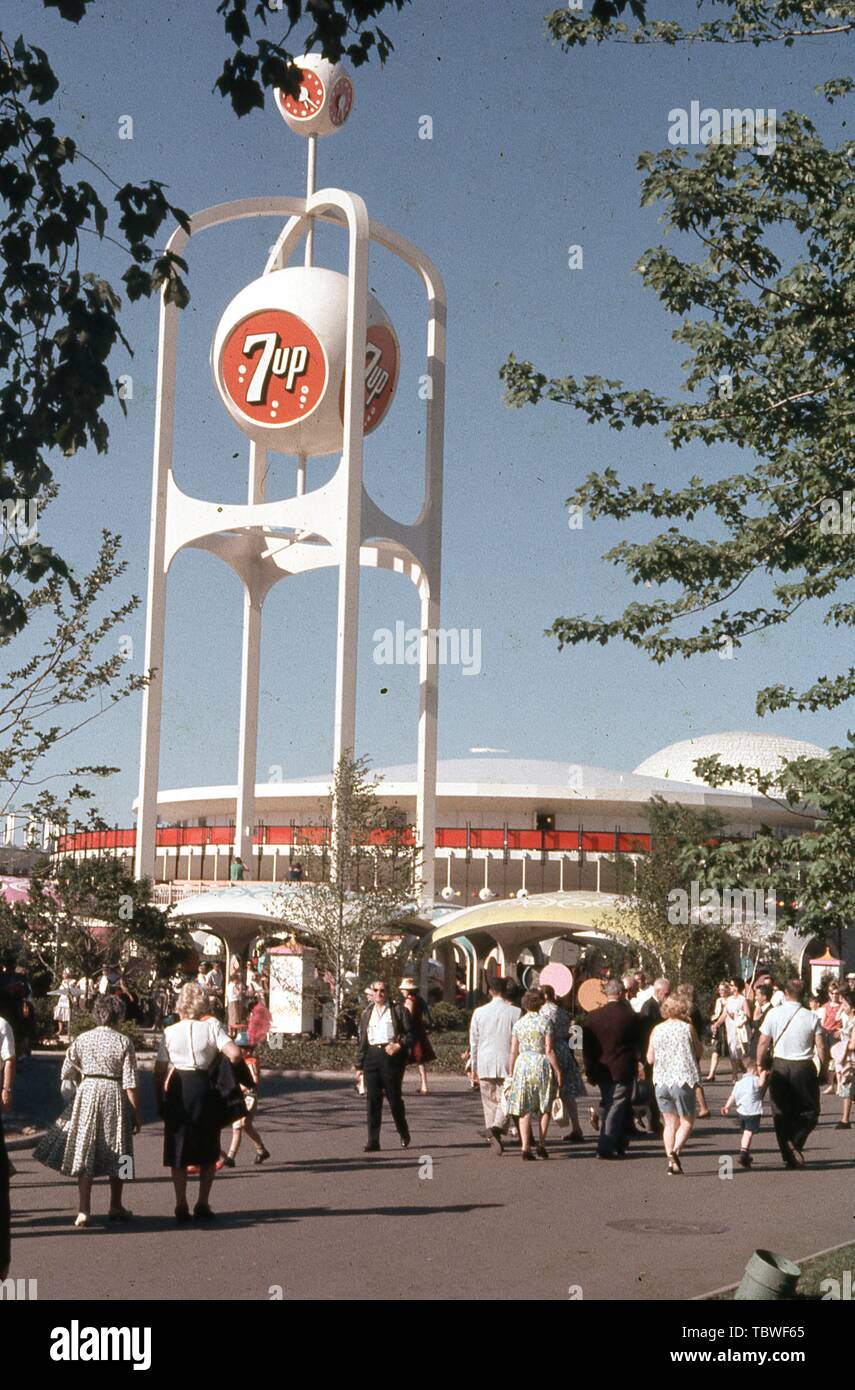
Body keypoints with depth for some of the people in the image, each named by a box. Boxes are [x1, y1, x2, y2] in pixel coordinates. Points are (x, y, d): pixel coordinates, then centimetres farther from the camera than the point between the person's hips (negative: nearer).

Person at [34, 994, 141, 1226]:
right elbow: (130, 1083, -10)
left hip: (87, 1094, 2)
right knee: (116, 1153, 14)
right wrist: (137, 1113, -3)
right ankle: (116, 1208, 26)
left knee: (85, 1152, 6)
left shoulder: (82, 1039, -1)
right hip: (115, 1096, -1)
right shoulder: (123, 1042, -9)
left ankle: (83, 1210, -2)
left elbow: (67, 1073, 5)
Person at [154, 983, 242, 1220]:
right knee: (208, 1153, 14)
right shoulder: (212, 1026, -4)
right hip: (203, 1086, -1)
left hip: (177, 1089, 1)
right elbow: (234, 1053, -15)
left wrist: (159, 1100, 11)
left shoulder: (170, 1031, 1)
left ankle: (181, 1205, 9)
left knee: (178, 1151, 11)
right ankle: (203, 1204, 11)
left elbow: (159, 1071, 2)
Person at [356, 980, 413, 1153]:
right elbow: (362, 1040, 18)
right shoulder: (366, 1013, 18)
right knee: (373, 1100, -1)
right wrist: (359, 1065, 13)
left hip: (392, 1056, -3)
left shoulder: (398, 1010, 6)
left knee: (394, 1098, 0)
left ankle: (404, 1134, 23)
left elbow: (410, 1033, 2)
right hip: (371, 1056, 3)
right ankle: (373, 1141, 0)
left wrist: (399, 1045, -16)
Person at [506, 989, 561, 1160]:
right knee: (545, 1108, 12)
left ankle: (525, 1146, -4)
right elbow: (549, 1050, -8)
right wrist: (557, 1070, -1)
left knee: (524, 1109, 4)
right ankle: (541, 1144, 9)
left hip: (522, 1064, 2)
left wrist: (511, 1072, 13)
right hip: (541, 1064, -2)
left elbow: (513, 1051, 5)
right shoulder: (544, 1022, -6)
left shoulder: (518, 1024, 4)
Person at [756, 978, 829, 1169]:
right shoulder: (812, 1017, -7)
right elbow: (821, 1047, -6)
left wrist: (760, 1064, 11)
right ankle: (795, 1142, -8)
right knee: (808, 1110, 13)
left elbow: (763, 1043, -2)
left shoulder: (773, 1014, -5)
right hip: (804, 1067, -1)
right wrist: (823, 1068, 8)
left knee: (781, 1113, 10)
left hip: (780, 1067, 1)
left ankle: (788, 1156, 7)